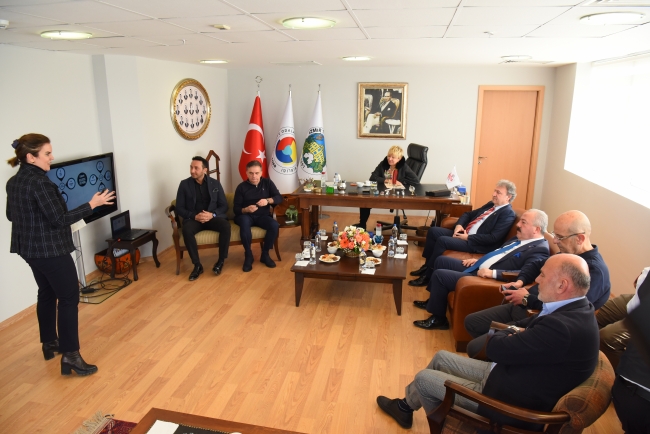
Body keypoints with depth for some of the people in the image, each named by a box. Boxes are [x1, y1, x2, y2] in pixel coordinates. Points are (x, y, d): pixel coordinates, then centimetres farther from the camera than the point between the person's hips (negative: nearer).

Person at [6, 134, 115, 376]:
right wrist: (92, 205, -20)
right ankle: (70, 356, -4)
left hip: (29, 248, 10)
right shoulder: (40, 182, -22)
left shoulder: (13, 181, 7)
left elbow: (10, 215, 18)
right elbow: (59, 220, -22)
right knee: (69, 298, -4)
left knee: (47, 293, 21)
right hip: (51, 250, -10)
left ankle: (49, 343, 34)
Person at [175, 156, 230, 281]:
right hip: (193, 218, -1)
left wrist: (212, 215, -17)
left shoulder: (215, 183, 5)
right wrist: (195, 216, -17)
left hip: (212, 217, 1)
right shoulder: (184, 184, 3)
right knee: (187, 230, -35)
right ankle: (197, 265, -23)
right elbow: (179, 208, 1)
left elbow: (224, 206, 4)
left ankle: (221, 261, -15)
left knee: (226, 226, -32)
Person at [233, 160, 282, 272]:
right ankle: (248, 255, -20)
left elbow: (279, 198, -3)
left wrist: (268, 200, -23)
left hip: (263, 216, 2)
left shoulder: (267, 183, 4)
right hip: (246, 215, -2)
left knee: (275, 225, -29)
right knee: (244, 222, -38)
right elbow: (236, 208, -3)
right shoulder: (241, 187, -2)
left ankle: (265, 254, -8)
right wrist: (246, 209, -25)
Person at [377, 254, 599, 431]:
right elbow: (526, 326, 11)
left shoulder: (563, 327, -34)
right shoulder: (574, 309, -2)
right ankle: (406, 406, 37)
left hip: (512, 402, -9)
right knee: (441, 357, 17)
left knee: (423, 378, 3)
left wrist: (507, 335, -5)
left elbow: (496, 348, -27)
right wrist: (515, 334, -12)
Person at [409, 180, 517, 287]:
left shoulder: (508, 214, -11)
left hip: (475, 243, -10)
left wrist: (468, 237, -17)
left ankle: (427, 276, -14)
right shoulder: (491, 204, 17)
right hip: (463, 232, 10)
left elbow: (493, 238, -20)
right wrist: (459, 225, 1)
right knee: (433, 231, -2)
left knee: (442, 240, -26)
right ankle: (427, 266, 7)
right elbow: (469, 214, 23)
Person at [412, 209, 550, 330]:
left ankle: (438, 318, 2)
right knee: (441, 260, 15)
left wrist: (493, 273, -33)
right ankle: (434, 300, 30)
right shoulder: (519, 238, 13)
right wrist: (478, 260, 13)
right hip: (478, 268, 10)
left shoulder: (539, 250, -17)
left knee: (440, 275, -16)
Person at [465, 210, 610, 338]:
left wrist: (527, 299, -19)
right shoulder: (567, 254, 10)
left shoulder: (594, 270, -20)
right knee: (471, 321, 9)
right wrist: (520, 281, 4)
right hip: (524, 307, 10)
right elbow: (536, 265, 25)